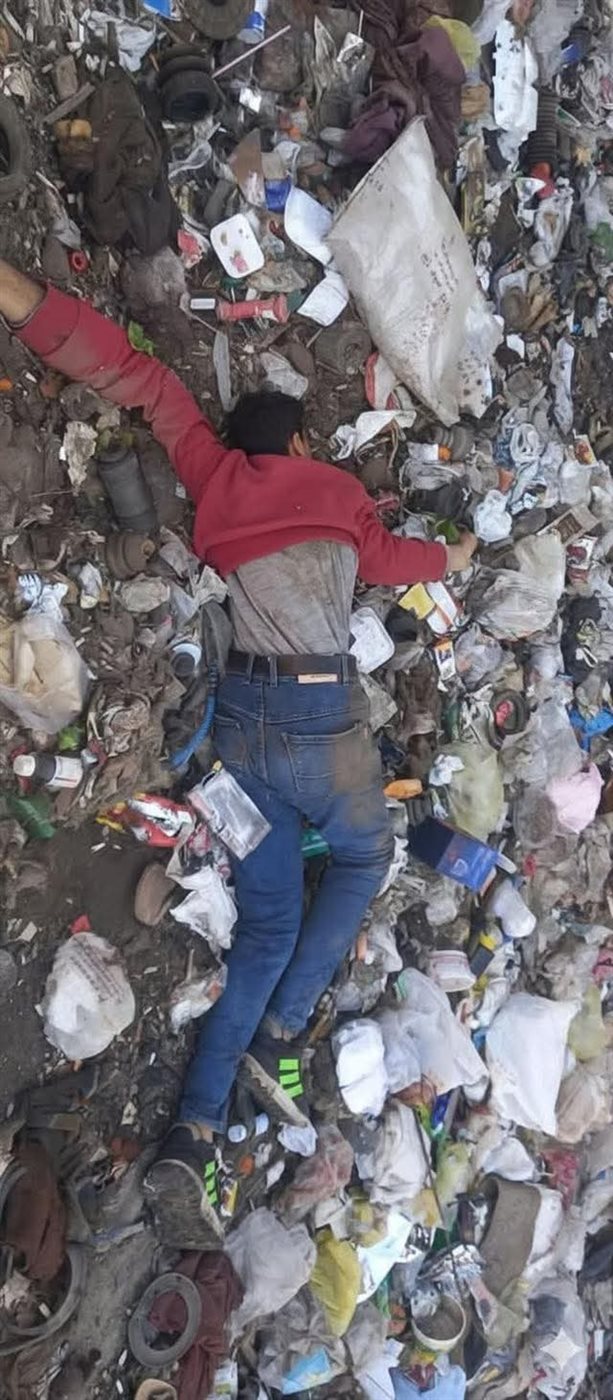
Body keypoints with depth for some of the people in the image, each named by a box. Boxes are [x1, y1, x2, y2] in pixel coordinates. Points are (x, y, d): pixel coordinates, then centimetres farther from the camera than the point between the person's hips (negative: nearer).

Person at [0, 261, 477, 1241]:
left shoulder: (216, 479, 11)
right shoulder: (336, 491, 7)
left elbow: (145, 382, 4)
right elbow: (388, 559, 25)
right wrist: (453, 557, 47)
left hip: (240, 718, 4)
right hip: (321, 713, -3)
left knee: (266, 924, 12)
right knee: (364, 859, 25)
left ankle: (192, 1135, 2)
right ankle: (281, 1035, 13)